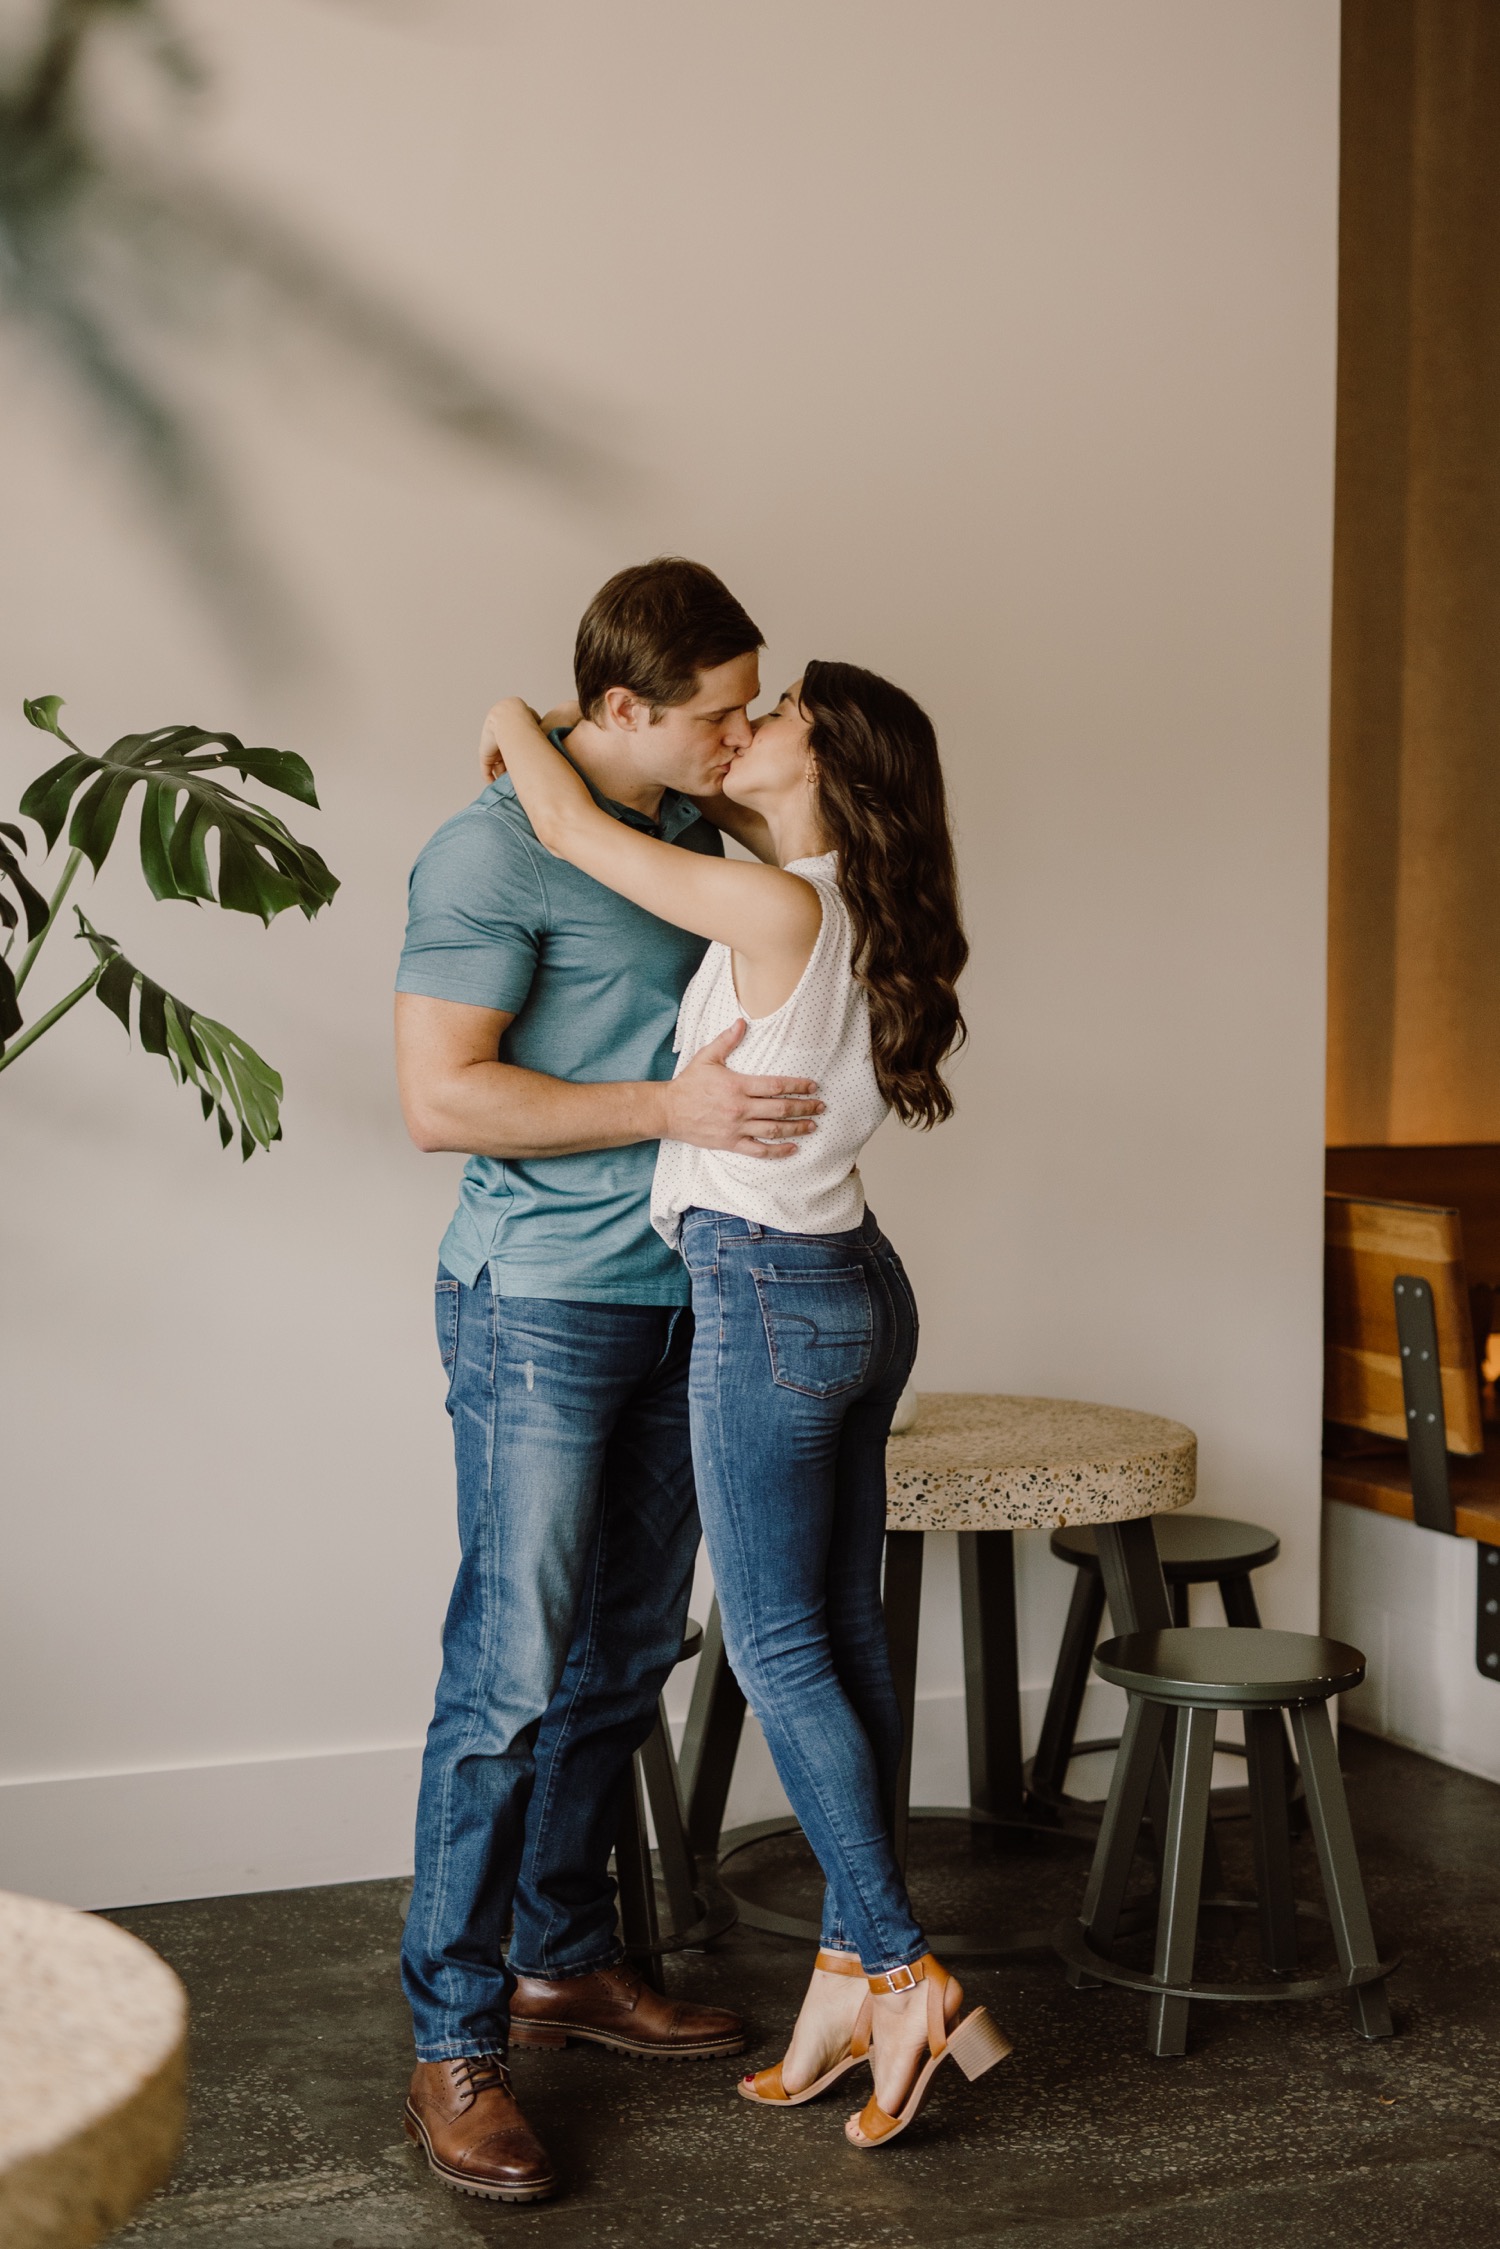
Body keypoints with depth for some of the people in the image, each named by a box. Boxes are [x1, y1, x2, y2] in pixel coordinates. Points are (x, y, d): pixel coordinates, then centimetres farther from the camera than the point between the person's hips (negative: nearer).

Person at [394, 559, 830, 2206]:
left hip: (676, 1300, 8)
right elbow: (440, 1097, -20)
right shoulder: (495, 853, -14)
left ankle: (562, 1958, 28)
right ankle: (453, 2043, 3)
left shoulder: (691, 837, 11)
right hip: (541, 1310, -8)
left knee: (625, 1655, 14)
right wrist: (671, 1110, -21)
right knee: (511, 1671, -6)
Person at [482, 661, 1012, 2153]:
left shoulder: (773, 905, -17)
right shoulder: (853, 910, 8)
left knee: (777, 1650, 0)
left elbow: (569, 827, -11)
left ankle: (897, 1971, 4)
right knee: (844, 1636, 10)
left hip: (768, 1297, -9)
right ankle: (852, 1974, 18)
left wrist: (513, 723, 7)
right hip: (857, 1286, 9)